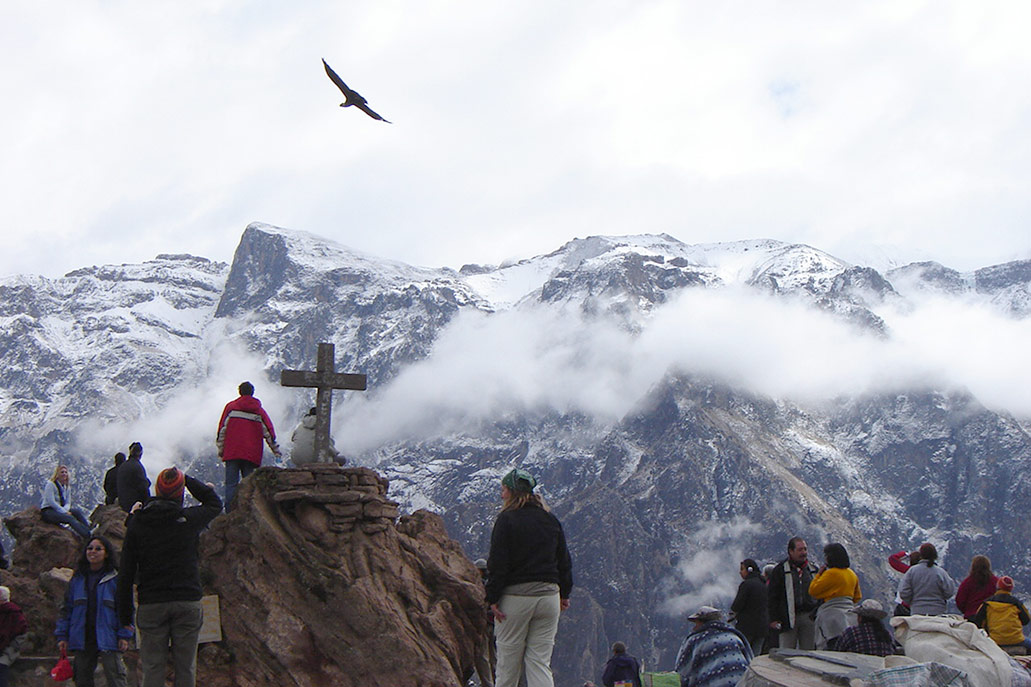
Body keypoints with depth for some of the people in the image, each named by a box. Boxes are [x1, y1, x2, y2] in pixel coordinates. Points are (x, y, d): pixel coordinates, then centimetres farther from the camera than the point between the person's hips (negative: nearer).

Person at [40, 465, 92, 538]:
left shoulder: (67, 487, 12)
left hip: (61, 509, 7)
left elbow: (68, 503, 9)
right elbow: (51, 502, -17)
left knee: (78, 511, -21)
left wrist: (65, 509, -16)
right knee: (70, 518, -32)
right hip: (48, 511, -7)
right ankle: (88, 536, -45)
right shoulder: (50, 484, -9)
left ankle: (89, 529, -36)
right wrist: (64, 512, -22)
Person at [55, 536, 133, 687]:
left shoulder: (115, 578, 2)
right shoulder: (78, 579, 14)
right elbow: (67, 608, 16)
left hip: (107, 639, -4)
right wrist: (62, 636, 9)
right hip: (82, 639, 4)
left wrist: (124, 635, -7)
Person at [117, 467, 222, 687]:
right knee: (186, 667, 5)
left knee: (152, 667, 3)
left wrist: (125, 614, 7)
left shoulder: (137, 522, 1)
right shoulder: (189, 519, -3)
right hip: (188, 603, -1)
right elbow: (215, 504, 20)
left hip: (151, 605, 1)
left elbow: (126, 572, 1)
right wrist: (188, 480, 19)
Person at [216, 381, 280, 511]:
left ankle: (230, 512, -11)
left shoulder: (231, 407, 5)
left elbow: (222, 429, 1)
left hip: (232, 453, -1)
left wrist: (221, 449, 7)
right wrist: (276, 450, 20)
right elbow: (268, 432, 11)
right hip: (252, 455, 1)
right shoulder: (259, 411, 9)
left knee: (231, 484, -2)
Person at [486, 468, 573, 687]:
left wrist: (493, 598, -8)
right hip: (548, 595, 5)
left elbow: (498, 563, -11)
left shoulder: (506, 519, -6)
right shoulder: (551, 520, 10)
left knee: (508, 662, 6)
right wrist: (564, 593, 23)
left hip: (515, 597, -4)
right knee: (540, 662, 4)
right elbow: (564, 561, 15)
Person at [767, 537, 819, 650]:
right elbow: (773, 597, 0)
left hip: (809, 618, 3)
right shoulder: (780, 570, 2)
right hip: (788, 618, -3)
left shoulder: (813, 570, 15)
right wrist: (773, 619, -7)